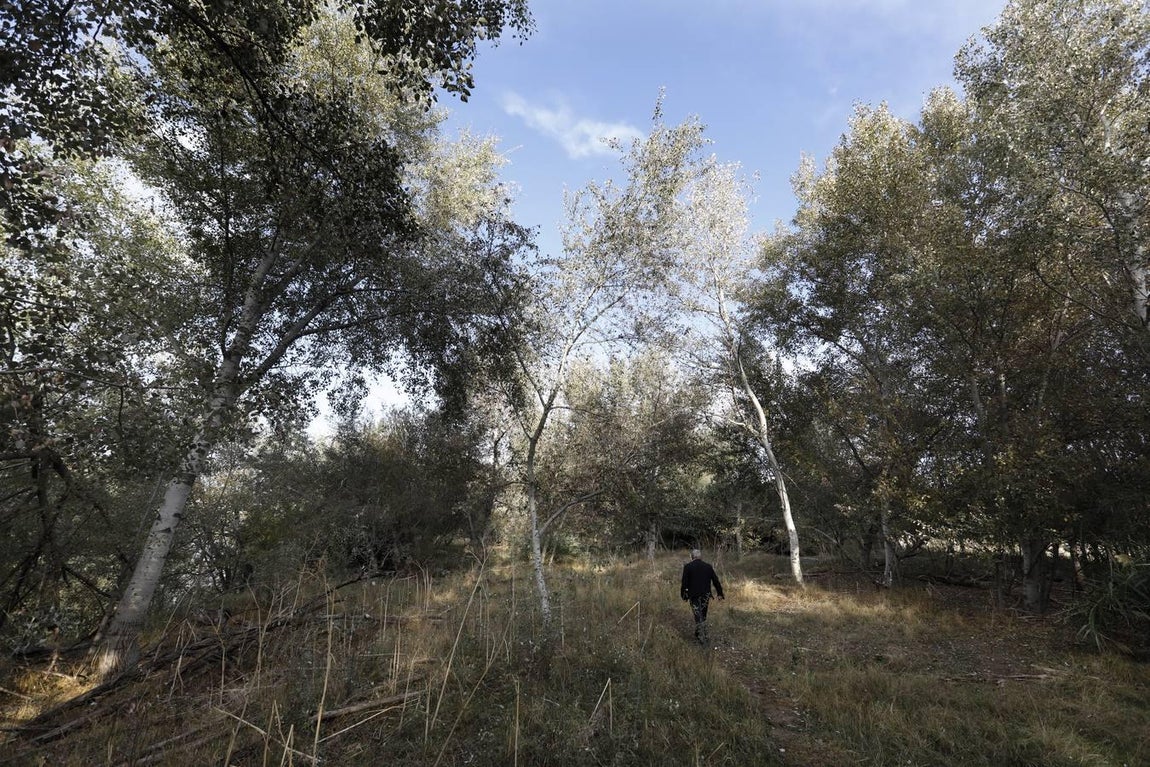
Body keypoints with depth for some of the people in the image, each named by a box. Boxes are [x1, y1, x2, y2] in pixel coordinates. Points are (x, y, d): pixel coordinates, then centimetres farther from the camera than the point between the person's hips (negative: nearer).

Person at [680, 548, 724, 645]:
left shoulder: (687, 567, -6)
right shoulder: (708, 566, 3)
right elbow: (716, 581, 7)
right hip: (706, 595, 3)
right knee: (703, 616, 17)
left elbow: (684, 583, -7)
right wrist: (720, 593, 15)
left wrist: (684, 596, 1)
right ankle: (703, 636, 25)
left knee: (698, 616, 2)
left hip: (694, 596, -3)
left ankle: (701, 638, -1)